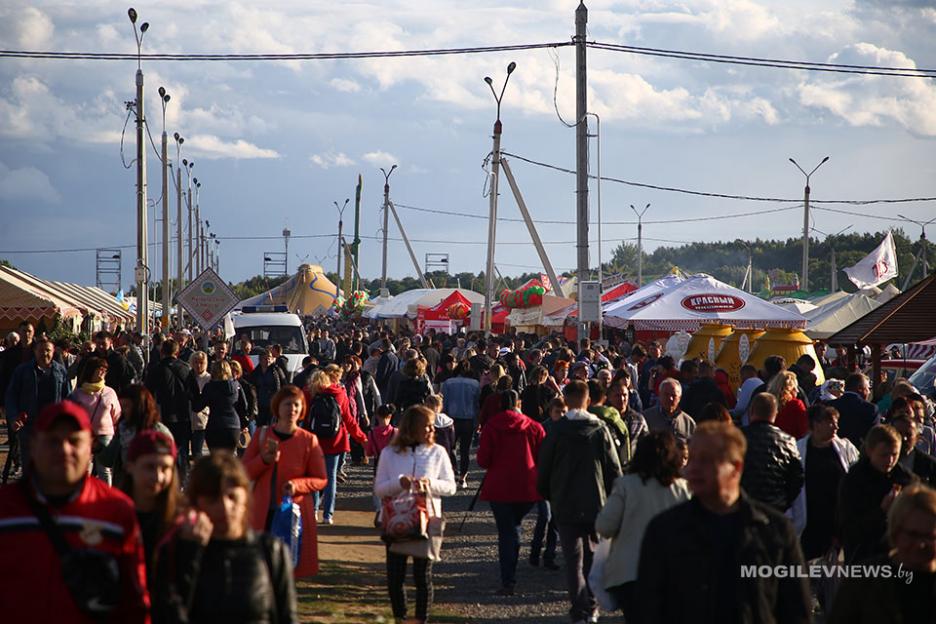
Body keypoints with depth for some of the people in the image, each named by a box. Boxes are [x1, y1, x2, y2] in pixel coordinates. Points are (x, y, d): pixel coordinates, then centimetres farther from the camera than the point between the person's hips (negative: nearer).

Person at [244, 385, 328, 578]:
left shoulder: (308, 440, 0)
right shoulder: (262, 436, 6)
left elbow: (321, 479, 2)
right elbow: (243, 472, 4)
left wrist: (297, 485, -16)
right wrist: (264, 459, -13)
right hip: (263, 513, 1)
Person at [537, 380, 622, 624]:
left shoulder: (557, 430, -7)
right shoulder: (600, 429, -3)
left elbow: (543, 468, 0)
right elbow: (614, 469, -1)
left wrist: (547, 494, 16)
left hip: (565, 504, -2)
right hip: (596, 503, 2)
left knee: (573, 558, -1)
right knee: (592, 556, 17)